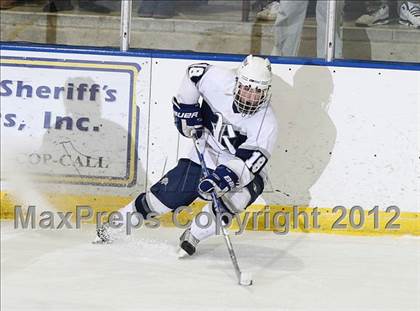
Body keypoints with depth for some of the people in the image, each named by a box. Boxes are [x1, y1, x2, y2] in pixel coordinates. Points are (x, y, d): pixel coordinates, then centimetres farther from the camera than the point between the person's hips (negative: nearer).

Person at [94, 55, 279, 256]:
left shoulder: (266, 123, -25)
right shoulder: (220, 81, -19)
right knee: (166, 195, -4)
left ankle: (192, 236, -15)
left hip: (241, 167, -2)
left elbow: (248, 161, -32)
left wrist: (225, 177, -47)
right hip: (206, 155, 2)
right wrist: (187, 108, -4)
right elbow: (195, 73, 1)